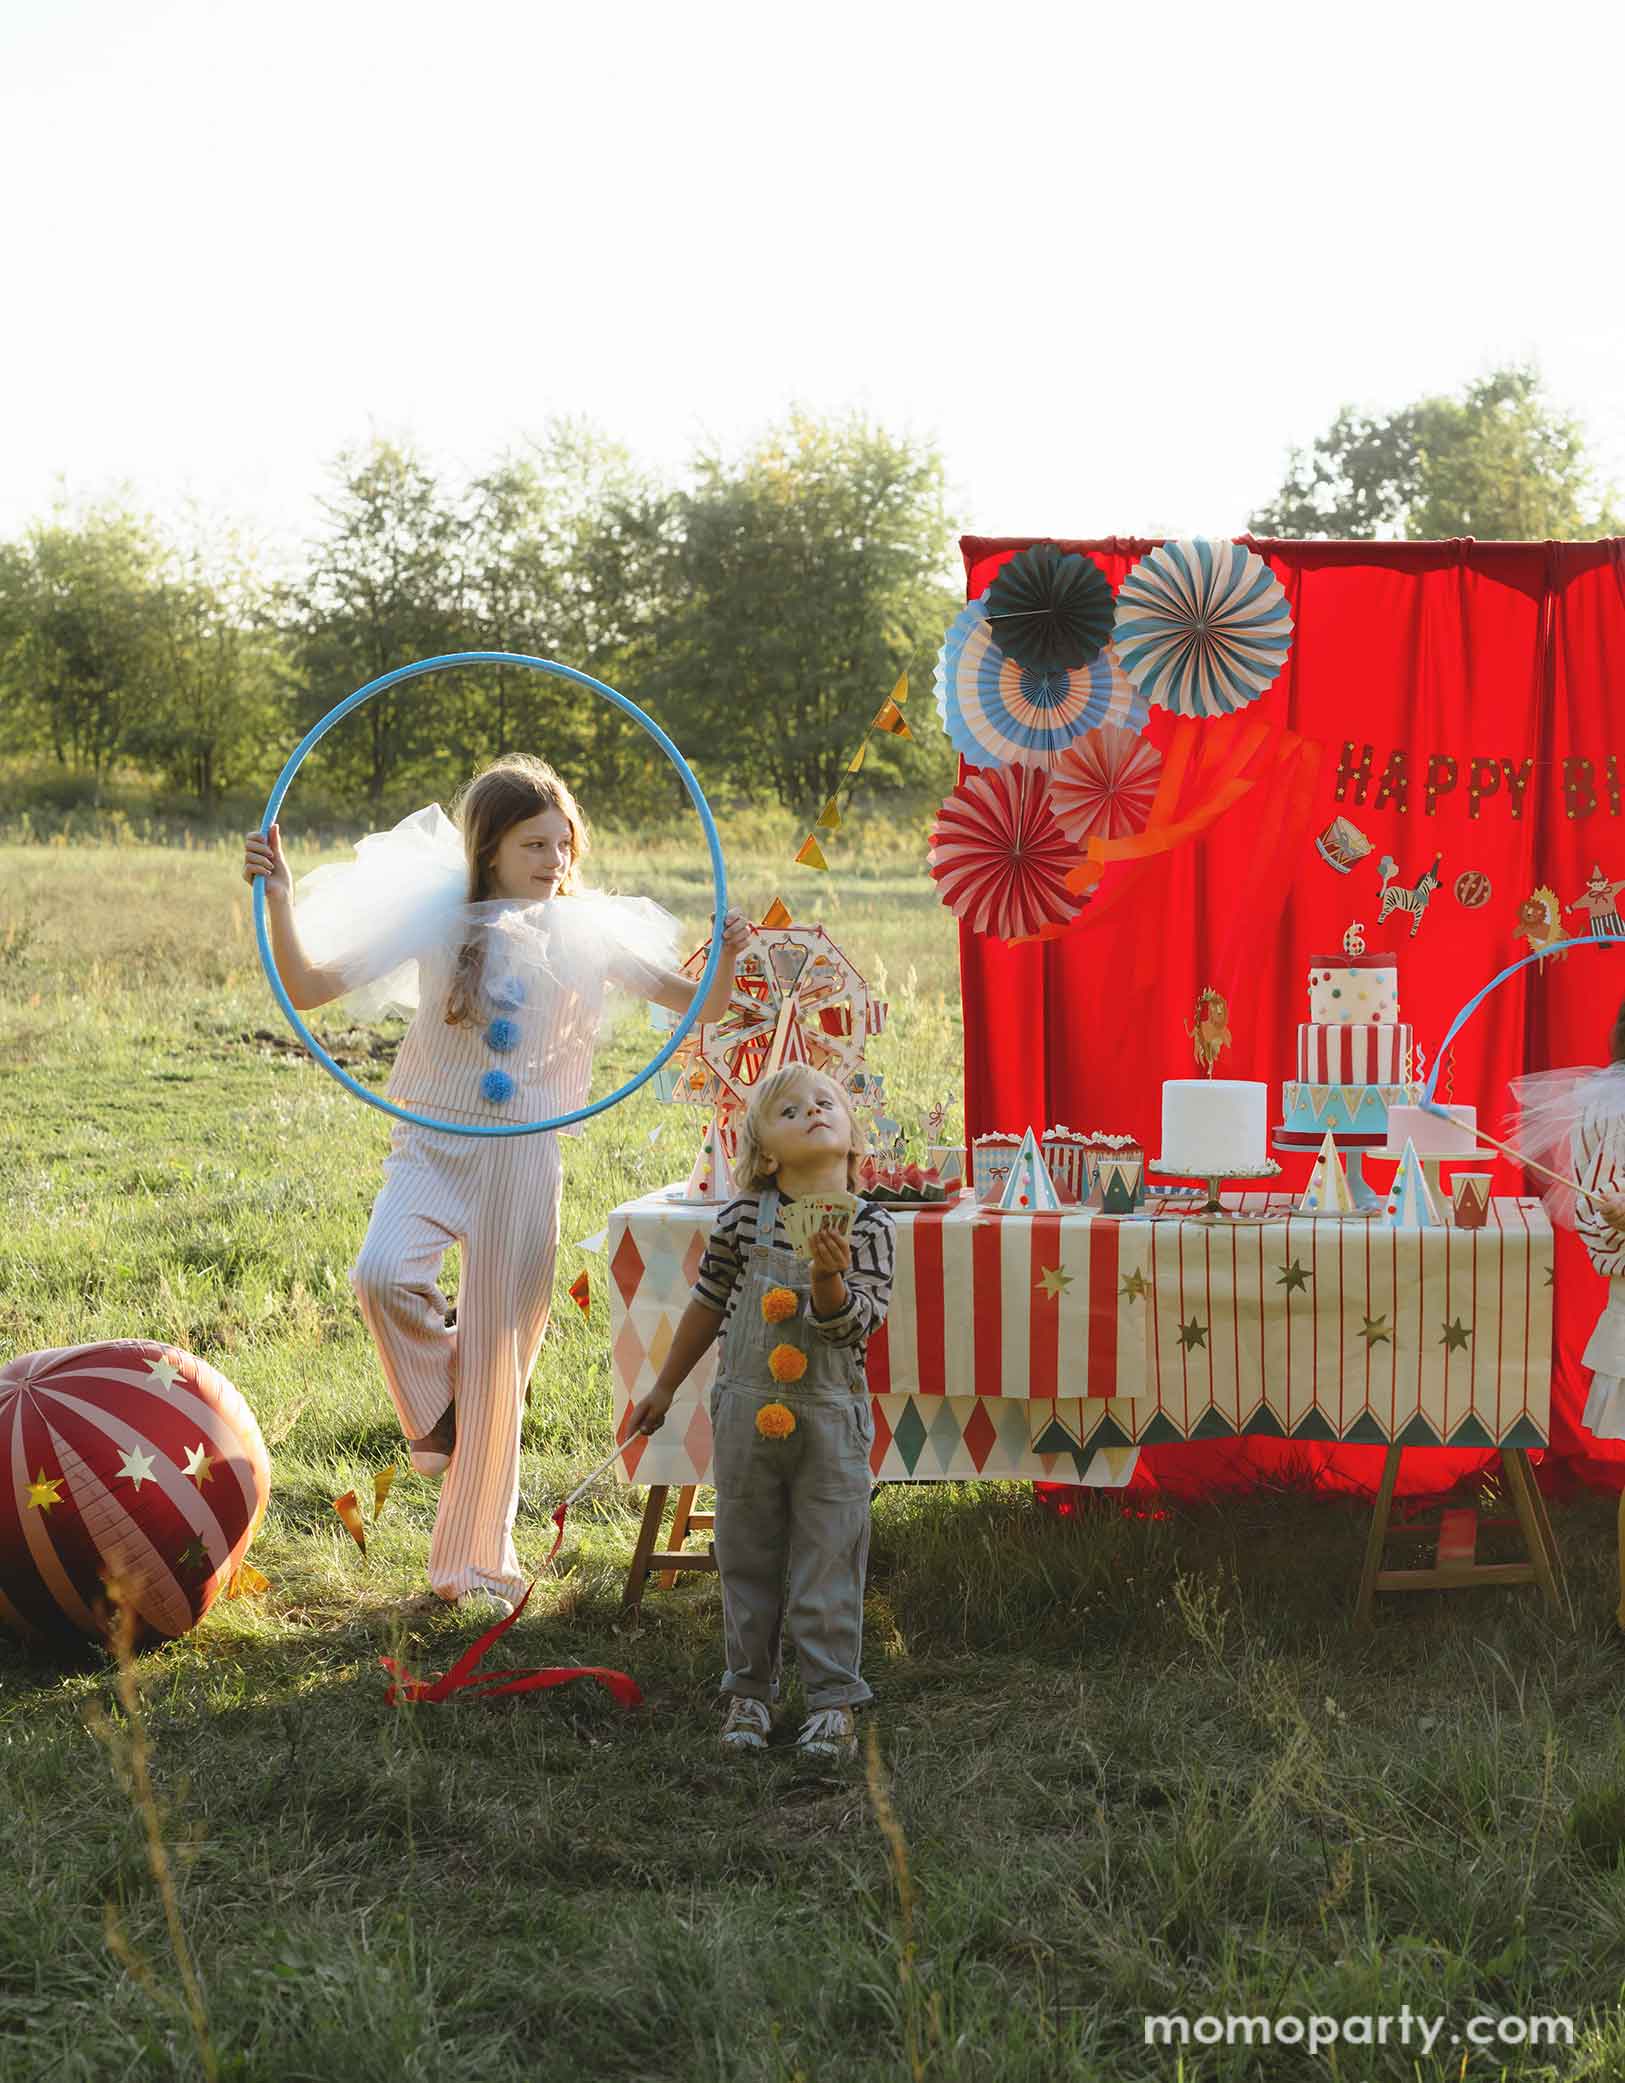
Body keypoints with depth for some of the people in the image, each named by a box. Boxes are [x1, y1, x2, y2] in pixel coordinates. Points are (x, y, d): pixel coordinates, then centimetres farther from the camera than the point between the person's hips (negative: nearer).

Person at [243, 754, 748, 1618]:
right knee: (382, 1275, -30)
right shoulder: (435, 915, 0)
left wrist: (728, 962, -15)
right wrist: (279, 899, -17)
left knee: (498, 1364, 4)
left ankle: (477, 1562, 20)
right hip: (431, 1143, -1)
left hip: (524, 1158, 1)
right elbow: (307, 987, -4)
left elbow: (700, 1007, 5)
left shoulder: (585, 931, 4)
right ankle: (436, 1409, 3)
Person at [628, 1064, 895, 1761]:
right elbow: (707, 1304, 8)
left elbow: (854, 1326, -13)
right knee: (747, 1560, 11)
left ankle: (832, 1699, 14)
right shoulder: (744, 1218, -5)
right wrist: (665, 1387, 14)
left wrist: (829, 1274, -32)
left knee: (829, 1565, 3)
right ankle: (749, 1692, 25)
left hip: (830, 1421, -1)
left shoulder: (869, 1226, -8)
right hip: (746, 1414, 2)